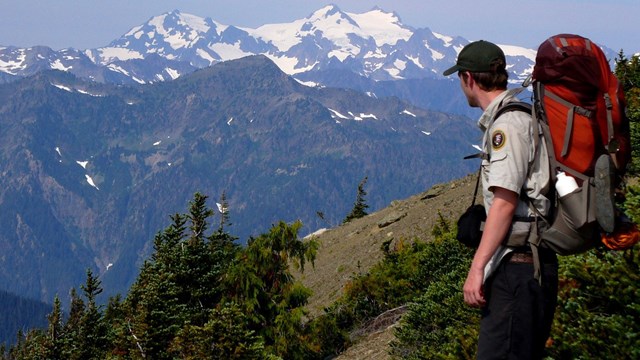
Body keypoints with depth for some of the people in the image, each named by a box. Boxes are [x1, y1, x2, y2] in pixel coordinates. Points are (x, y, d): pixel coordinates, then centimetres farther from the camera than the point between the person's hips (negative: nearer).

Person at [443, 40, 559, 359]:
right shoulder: (520, 118, 17)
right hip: (530, 262, 10)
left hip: (517, 265, -10)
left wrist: (477, 268, -22)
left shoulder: (508, 123, -13)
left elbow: (504, 200, -21)